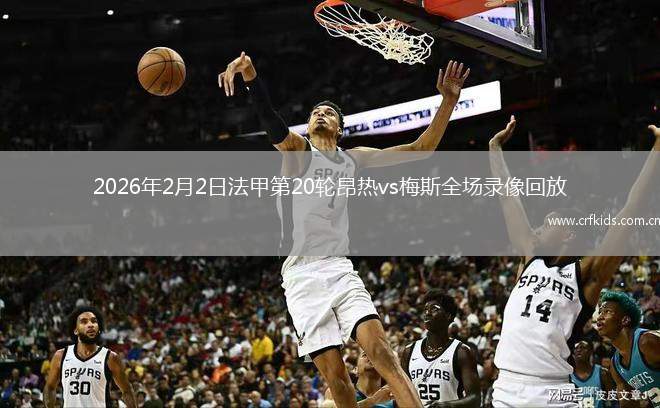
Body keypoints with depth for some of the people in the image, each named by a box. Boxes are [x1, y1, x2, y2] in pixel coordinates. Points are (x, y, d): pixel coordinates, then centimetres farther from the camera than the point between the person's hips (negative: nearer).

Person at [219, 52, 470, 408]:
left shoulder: (353, 159, 16)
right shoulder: (297, 148, 2)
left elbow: (421, 149, 14)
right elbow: (270, 120, -20)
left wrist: (448, 102, 1)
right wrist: (250, 74, -40)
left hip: (340, 269, 3)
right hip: (303, 275, -3)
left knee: (379, 348, -16)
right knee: (334, 372, -8)